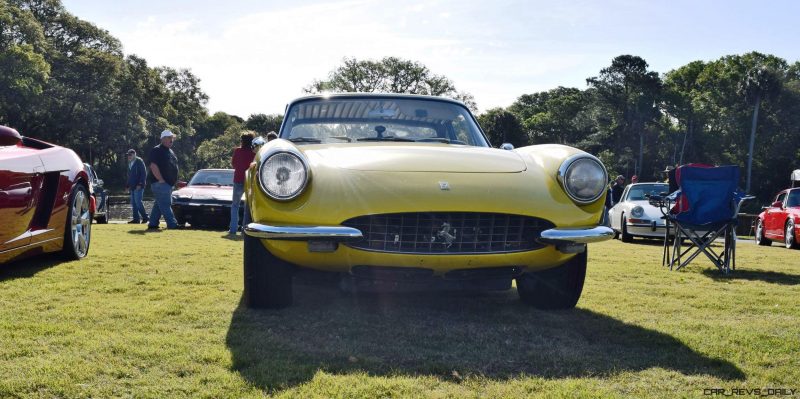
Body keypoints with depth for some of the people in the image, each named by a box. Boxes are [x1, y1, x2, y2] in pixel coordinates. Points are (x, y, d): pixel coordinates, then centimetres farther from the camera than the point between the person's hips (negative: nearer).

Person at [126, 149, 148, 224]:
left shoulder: (139, 161, -6)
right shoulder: (130, 163, 18)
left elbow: (144, 173, -12)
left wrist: (140, 184, -18)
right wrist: (128, 185, 16)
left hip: (138, 186, -9)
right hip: (132, 187, 9)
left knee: (138, 202, -14)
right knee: (133, 203, 6)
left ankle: (145, 217, -8)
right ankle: (136, 218, 9)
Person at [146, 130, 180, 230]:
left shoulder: (170, 151, 20)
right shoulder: (156, 150, -8)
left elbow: (173, 167, 27)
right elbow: (153, 166, -18)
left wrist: (175, 181, 18)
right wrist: (161, 180, -21)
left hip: (168, 184, 10)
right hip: (160, 183, -10)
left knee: (159, 205, 12)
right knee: (165, 205, -10)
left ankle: (152, 224, 17)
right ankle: (172, 224, -13)